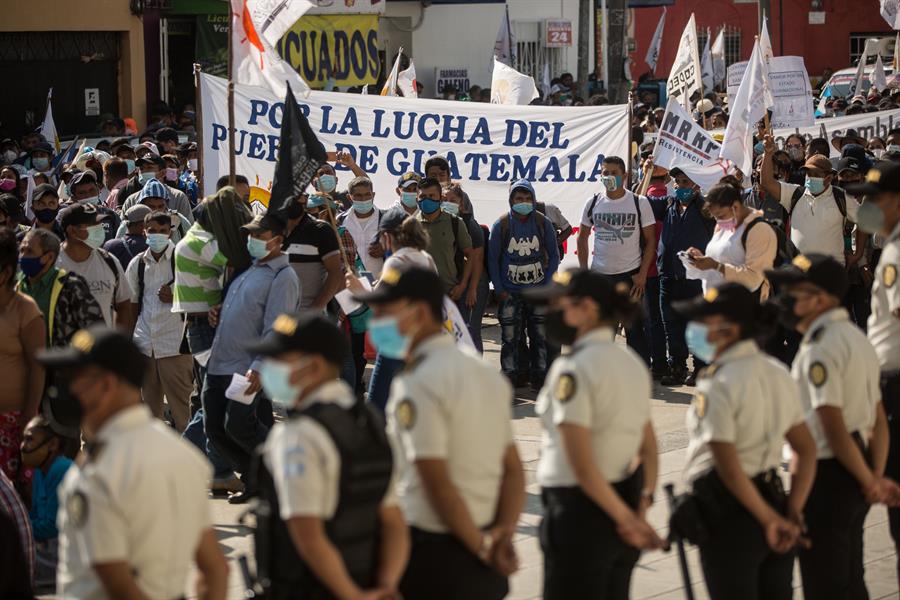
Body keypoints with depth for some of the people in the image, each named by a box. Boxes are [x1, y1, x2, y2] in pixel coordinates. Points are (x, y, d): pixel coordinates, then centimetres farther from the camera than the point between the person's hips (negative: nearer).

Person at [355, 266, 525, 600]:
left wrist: (482, 547, -12)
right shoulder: (486, 374, 11)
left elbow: (437, 482, -20)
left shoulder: (415, 386, -16)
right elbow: (513, 469, 9)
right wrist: (504, 532, -2)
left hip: (434, 551, -8)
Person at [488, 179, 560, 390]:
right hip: (510, 293, -1)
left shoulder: (543, 223, 2)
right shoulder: (501, 225, -1)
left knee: (540, 336, 4)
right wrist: (499, 290, -3)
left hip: (538, 291, 1)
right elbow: (492, 259, 3)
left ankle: (539, 376, 13)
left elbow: (553, 256, 9)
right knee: (510, 337, -2)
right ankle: (511, 376, 5)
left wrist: (547, 285, 0)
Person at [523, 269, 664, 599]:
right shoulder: (631, 361, 10)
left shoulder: (572, 368, -17)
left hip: (580, 510, -8)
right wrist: (641, 507, 2)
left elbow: (581, 465, -21)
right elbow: (648, 450, 11)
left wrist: (626, 518, -16)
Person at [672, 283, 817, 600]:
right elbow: (806, 450, 7)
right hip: (773, 494, 7)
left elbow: (728, 468, -21)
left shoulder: (717, 385, -17)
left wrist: (770, 519, -13)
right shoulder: (776, 373, 6)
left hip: (728, 513, -7)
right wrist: (793, 512, 2)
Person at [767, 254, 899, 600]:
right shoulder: (856, 338, 13)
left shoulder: (819, 350, -18)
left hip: (826, 474, -9)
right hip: (854, 472, 9)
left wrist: (870, 483, -12)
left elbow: (834, 428, -22)